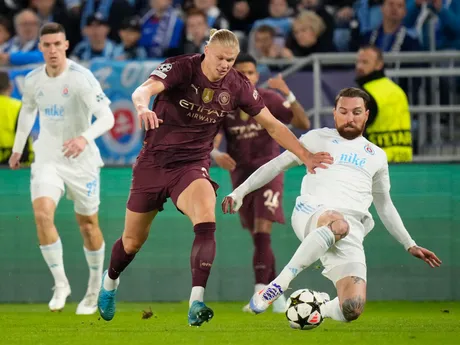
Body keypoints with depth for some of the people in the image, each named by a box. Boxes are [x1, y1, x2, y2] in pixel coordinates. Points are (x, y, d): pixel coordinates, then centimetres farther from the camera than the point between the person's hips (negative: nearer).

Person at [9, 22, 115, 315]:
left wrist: (85, 138, -42)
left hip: (81, 160, -3)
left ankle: (94, 289, 28)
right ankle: (60, 283, -7)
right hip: (48, 159, 3)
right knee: (42, 214, -20)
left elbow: (107, 117, -24)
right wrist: (18, 148, 27)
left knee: (88, 224, 7)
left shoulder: (82, 78, -18)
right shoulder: (33, 80, -1)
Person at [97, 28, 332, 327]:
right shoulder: (180, 68, -16)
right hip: (154, 162, -1)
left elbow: (272, 125, 3)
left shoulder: (237, 86, -6)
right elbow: (143, 90, -34)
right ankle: (110, 282, 44)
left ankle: (196, 302, -35)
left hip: (192, 165, 1)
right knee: (133, 241, 10)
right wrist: (143, 107, -58)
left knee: (206, 220, -30)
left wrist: (306, 156, -3)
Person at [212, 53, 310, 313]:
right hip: (240, 173, 3)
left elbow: (304, 124, -15)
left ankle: (260, 292, -24)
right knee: (257, 237, 10)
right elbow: (212, 140, -10)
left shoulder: (269, 99, -9)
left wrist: (289, 96, -30)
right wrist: (216, 154, -33)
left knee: (262, 231, -19)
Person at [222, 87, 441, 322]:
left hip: (351, 232, 3)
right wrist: (241, 191, 9)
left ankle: (321, 308, 17)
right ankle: (278, 285, -33)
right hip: (311, 214, -3)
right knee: (339, 224, -44)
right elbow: (277, 165, 18)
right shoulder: (319, 139, 18)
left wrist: (410, 245, 31)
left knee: (352, 310, -20)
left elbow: (384, 205, 35)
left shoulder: (377, 156, 26)